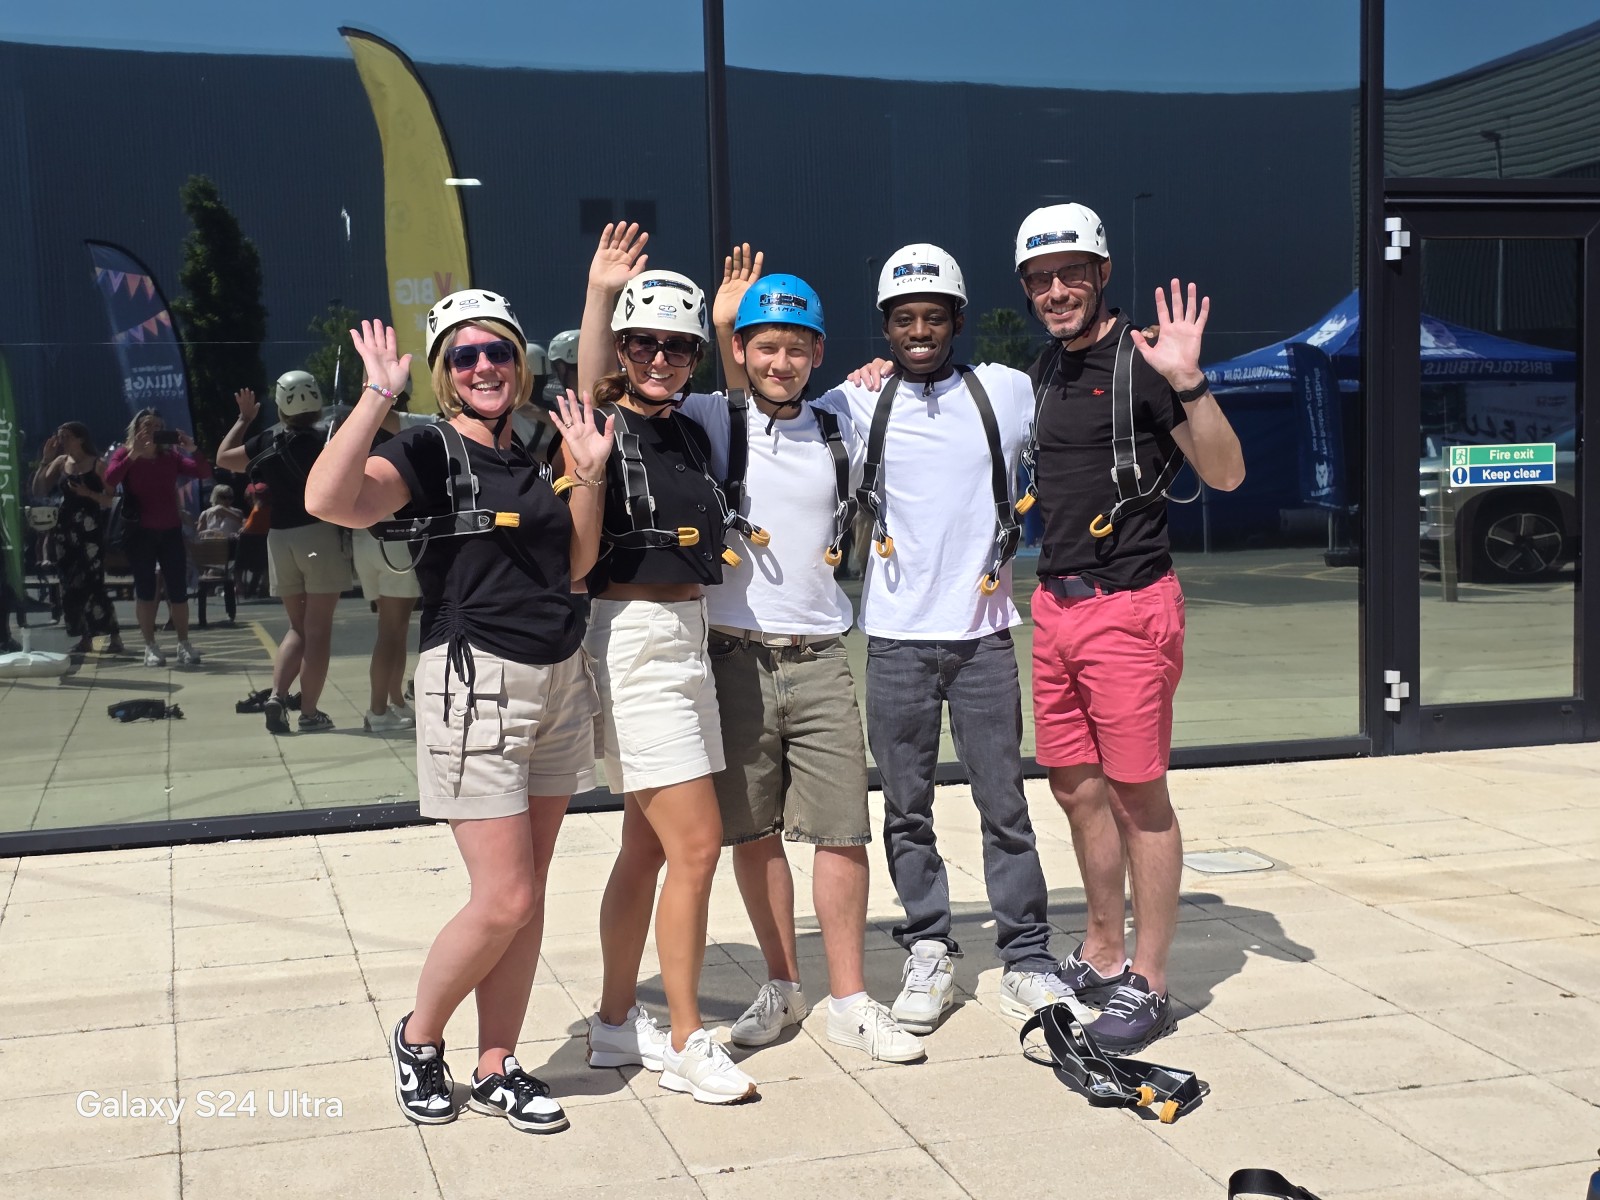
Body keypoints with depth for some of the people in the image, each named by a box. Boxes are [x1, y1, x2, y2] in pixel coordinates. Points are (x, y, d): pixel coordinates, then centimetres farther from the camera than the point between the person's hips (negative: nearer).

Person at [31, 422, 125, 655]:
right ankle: (85, 638, 12)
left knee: (92, 583, -11)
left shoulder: (97, 464, -6)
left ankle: (114, 637, -7)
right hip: (66, 528, 6)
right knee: (70, 584, 5)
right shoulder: (61, 462, 9)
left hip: (90, 529, -6)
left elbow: (110, 500, -8)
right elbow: (38, 491, 4)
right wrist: (46, 461, -2)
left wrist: (88, 493, -24)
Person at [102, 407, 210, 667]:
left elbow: (204, 473, -3)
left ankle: (184, 644, 11)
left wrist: (192, 449, -17)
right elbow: (109, 480, -19)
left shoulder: (171, 455, 6)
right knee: (145, 589, 3)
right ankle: (150, 646, 9)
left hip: (171, 530, 2)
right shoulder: (124, 454, 0)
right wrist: (133, 454, -25)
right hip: (140, 532, -2)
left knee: (178, 589, 3)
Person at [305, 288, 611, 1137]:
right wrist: (378, 395, -22)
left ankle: (496, 1068, 20)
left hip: (560, 679, 7)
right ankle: (417, 1038, 17)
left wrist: (587, 476, 4)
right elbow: (329, 499, -25)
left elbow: (573, 562, 15)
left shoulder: (535, 454, 13)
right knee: (504, 899, -7)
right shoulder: (428, 451, -7)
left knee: (529, 894, 9)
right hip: (475, 682, -6)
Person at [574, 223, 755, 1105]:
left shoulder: (691, 434, 11)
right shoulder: (606, 427, -9)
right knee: (696, 844, -8)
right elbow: (592, 388, -31)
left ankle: (616, 1023, 25)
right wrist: (598, 297, -46)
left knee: (649, 847, 13)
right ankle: (686, 1044, 4)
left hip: (686, 637, 8)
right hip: (634, 641, -8)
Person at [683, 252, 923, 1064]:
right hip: (736, 657, -2)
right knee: (754, 833, 7)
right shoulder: (710, 422, 2)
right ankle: (782, 987, 22)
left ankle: (849, 1002, 10)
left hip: (820, 660, 2)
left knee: (842, 832, -1)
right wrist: (718, 321, -7)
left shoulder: (840, 438, 12)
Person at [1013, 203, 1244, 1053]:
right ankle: (1102, 958, 28)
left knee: (1138, 796, -1)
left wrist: (1187, 381, -28)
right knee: (1077, 789, 14)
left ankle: (1147, 986, 9)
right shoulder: (1044, 370, 12)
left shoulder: (1141, 360, -9)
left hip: (1127, 605, -7)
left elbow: (1225, 474, -12)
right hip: (1054, 602, 8)